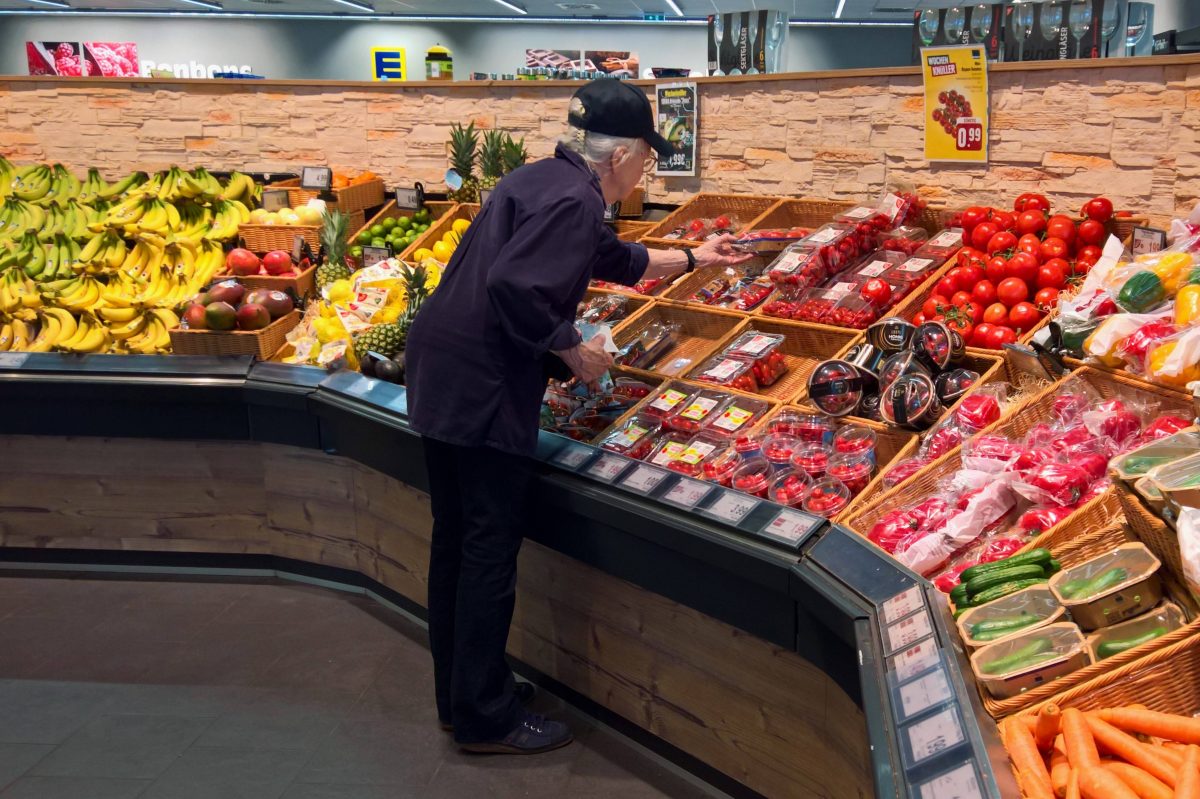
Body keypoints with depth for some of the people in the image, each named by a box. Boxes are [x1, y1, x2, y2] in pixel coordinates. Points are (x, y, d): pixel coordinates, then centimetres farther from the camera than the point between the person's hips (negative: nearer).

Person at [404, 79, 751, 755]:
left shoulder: (549, 181, 16)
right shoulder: (572, 200, -15)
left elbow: (614, 258, 31)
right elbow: (515, 287, -28)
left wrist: (692, 259, 42)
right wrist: (574, 350, -14)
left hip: (444, 371, 10)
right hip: (481, 386, -10)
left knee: (459, 539, 16)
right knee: (490, 547, 0)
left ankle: (461, 697, 30)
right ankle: (487, 718, 12)